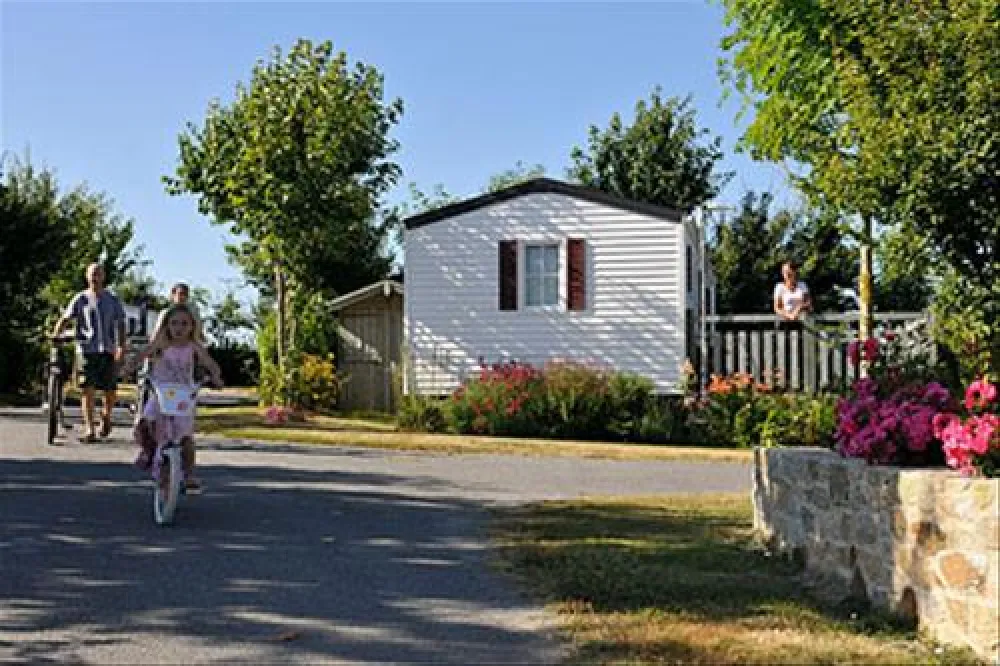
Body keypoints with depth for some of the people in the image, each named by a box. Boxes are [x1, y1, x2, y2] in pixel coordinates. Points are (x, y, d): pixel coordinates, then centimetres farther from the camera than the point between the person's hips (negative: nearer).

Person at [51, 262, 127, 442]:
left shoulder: (112, 300, 11)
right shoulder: (80, 299, 8)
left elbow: (120, 324, 7)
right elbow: (66, 318, 0)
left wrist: (121, 346, -6)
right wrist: (55, 334, -18)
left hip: (107, 350, 1)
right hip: (87, 349, -1)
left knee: (111, 392, 0)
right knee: (88, 390, -7)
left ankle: (106, 416, 30)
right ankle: (89, 429, -3)